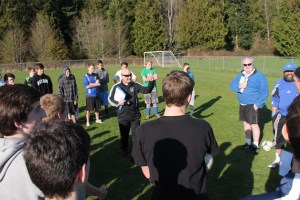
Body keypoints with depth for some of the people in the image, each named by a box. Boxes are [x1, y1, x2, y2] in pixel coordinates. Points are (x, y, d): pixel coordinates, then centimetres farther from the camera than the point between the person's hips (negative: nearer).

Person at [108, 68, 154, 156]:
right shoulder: (116, 86, -8)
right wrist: (118, 103, -20)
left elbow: (147, 90, -2)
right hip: (123, 116, -1)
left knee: (136, 134, 9)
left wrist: (151, 82, -19)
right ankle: (124, 151, 36)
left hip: (135, 115, 1)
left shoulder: (135, 85, -2)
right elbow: (110, 99, -1)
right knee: (124, 135, 15)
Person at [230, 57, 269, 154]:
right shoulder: (240, 75, 9)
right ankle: (248, 143, 30)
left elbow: (264, 91, -13)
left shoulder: (259, 76, -11)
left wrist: (258, 104, -19)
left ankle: (255, 145, 10)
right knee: (246, 123, 16)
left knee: (254, 124, -4)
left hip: (252, 105, -7)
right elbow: (232, 86, 4)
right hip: (242, 104, 7)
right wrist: (239, 86, -18)